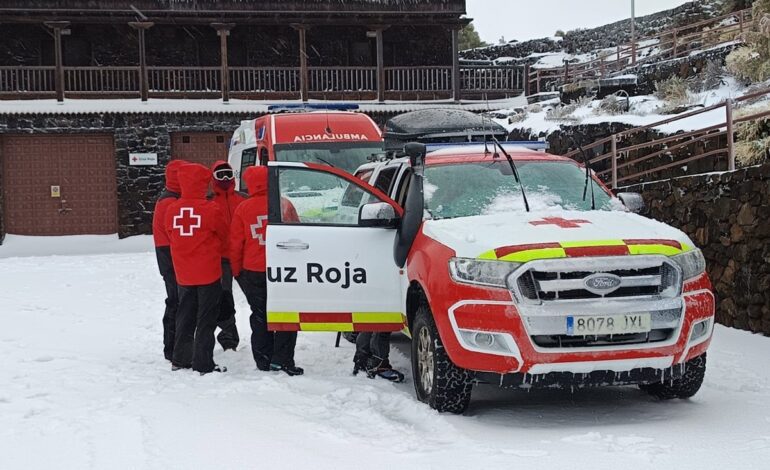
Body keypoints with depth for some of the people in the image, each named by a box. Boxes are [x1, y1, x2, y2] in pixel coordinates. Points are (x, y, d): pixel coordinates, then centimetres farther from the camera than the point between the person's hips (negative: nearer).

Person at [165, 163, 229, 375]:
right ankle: (204, 364, 3)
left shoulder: (172, 210, -4)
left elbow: (171, 237, 10)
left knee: (185, 317, 17)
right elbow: (223, 236, -1)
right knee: (206, 319, 3)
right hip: (208, 272, -4)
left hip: (183, 274, 5)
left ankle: (180, 360, 24)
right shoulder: (210, 209, -16)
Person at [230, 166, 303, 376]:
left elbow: (235, 243, -1)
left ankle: (264, 361, 13)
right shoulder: (284, 205, -5)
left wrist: (236, 271, 11)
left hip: (253, 272, 1)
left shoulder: (243, 208, -5)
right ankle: (282, 360, -1)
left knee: (260, 317, 12)